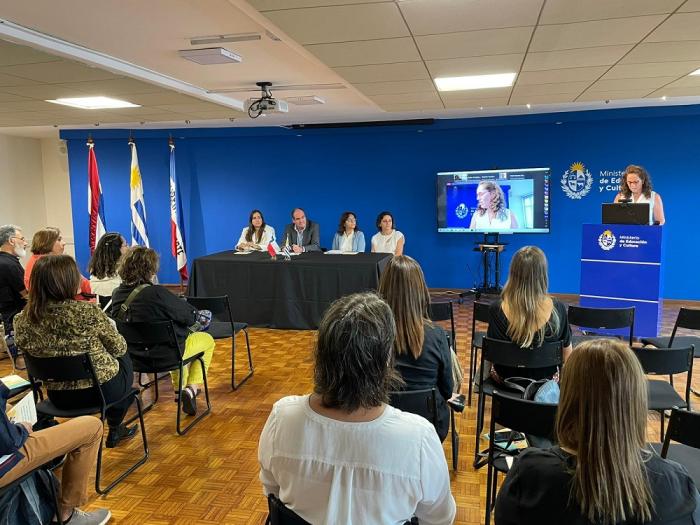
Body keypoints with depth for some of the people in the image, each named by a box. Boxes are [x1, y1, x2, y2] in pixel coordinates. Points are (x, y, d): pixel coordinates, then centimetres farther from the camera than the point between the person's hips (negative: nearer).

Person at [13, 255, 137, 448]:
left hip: (58, 396, 5)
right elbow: (118, 348, -11)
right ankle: (115, 430, 39)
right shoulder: (88, 312, -26)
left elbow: (34, 355, 7)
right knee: (125, 360, 28)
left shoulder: (22, 320, -12)